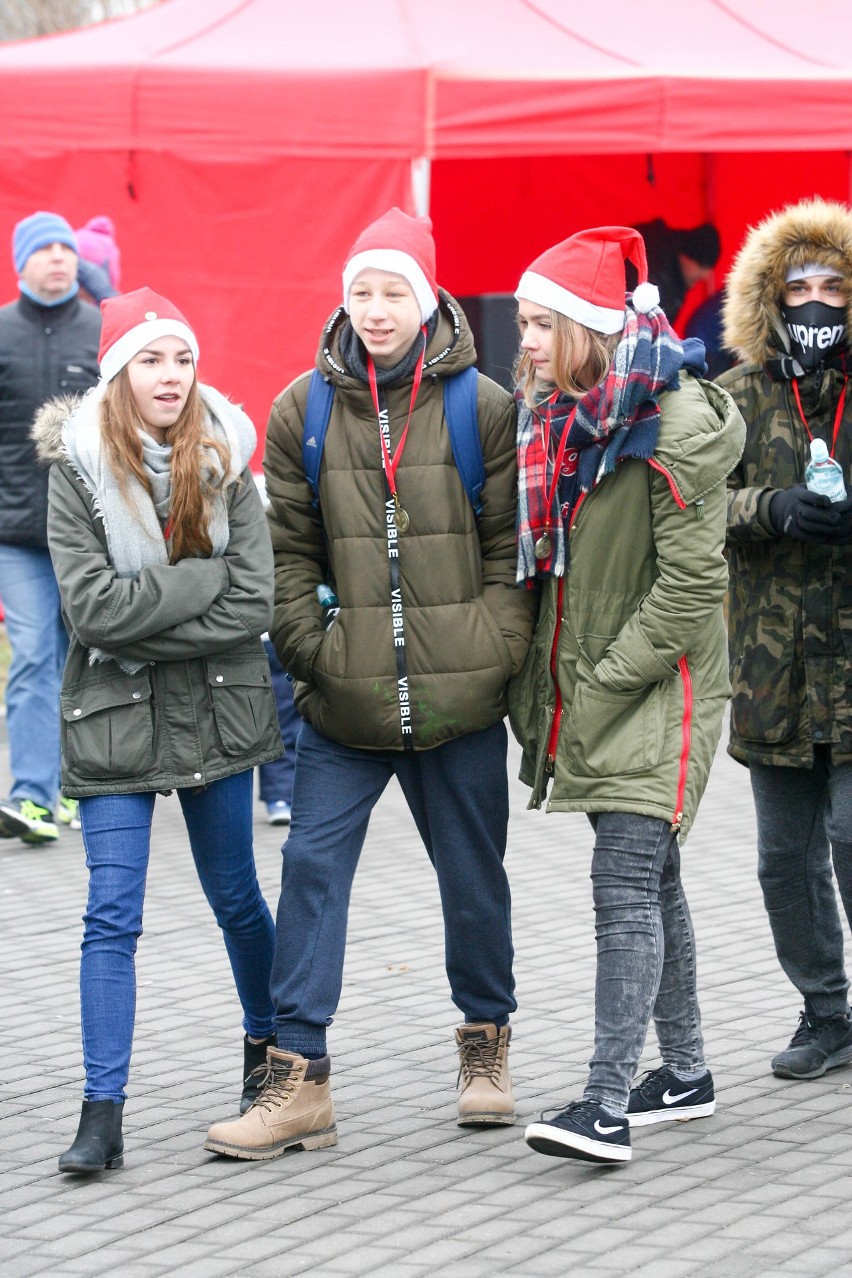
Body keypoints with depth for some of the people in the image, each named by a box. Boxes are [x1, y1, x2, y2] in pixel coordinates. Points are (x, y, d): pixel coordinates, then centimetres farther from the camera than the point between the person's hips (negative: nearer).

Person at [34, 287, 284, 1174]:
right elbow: (90, 605, -17)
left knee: (235, 899, 16)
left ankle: (267, 1044, 38)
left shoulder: (224, 461, -2)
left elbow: (254, 607, -10)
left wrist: (141, 625, -16)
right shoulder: (78, 469, -7)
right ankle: (102, 1114, -4)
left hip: (216, 712, 2)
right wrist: (208, 577, -17)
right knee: (111, 916, -5)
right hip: (113, 717, -2)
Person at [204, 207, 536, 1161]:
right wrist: (307, 644, -3)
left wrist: (496, 651, -8)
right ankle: (298, 1078, -1)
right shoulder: (302, 411, 3)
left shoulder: (484, 408, -1)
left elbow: (509, 548, 1)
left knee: (474, 875, 12)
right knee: (312, 867, -6)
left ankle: (485, 1042, 33)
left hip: (460, 695, -1)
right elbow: (289, 548, 7)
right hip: (342, 698, 1)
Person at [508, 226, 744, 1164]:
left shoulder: (676, 424, -16)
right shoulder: (558, 419, 10)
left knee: (626, 878, -14)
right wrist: (545, 681, 12)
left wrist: (610, 678, -17)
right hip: (591, 687, 8)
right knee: (651, 879, 15)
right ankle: (685, 1073, 26)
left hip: (657, 690, -8)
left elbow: (691, 582, -19)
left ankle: (608, 1105, -17)